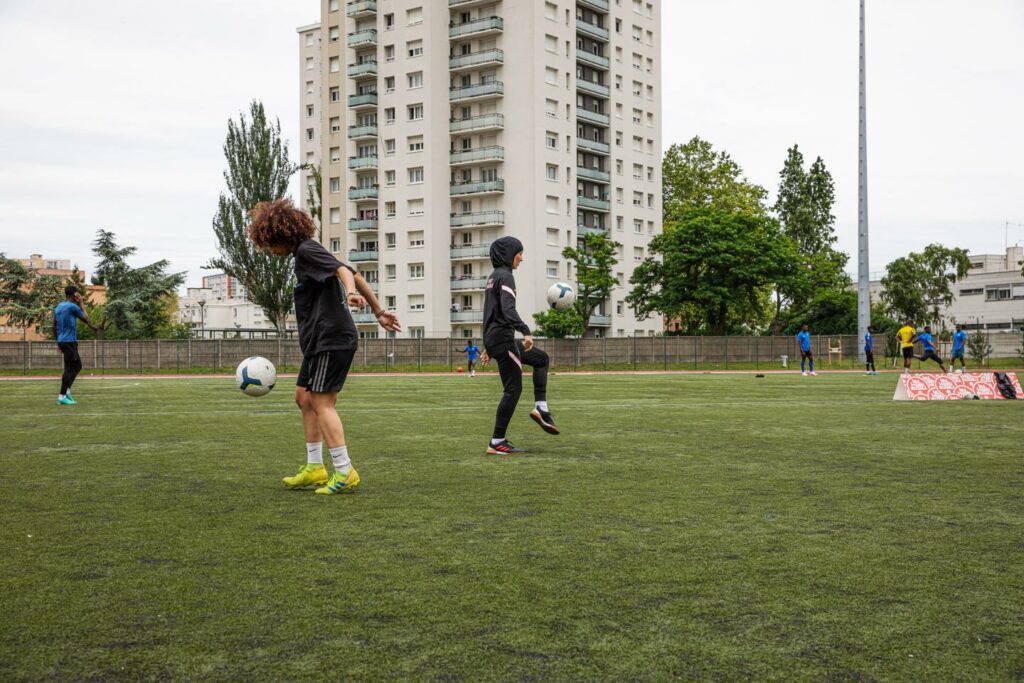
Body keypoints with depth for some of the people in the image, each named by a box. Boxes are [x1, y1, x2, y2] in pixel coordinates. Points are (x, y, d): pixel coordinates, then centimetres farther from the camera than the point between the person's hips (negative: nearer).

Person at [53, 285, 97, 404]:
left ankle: (67, 391, 13)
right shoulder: (72, 306, -12)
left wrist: (58, 342, 24)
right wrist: (81, 304, 6)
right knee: (69, 369, -4)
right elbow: (85, 319, -2)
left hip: (62, 341, 9)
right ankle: (62, 396, -3)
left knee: (77, 366, 17)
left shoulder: (58, 307, 14)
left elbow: (54, 326, 18)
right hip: (70, 342, -9)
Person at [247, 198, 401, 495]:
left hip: (331, 338, -10)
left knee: (321, 403, -10)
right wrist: (379, 312, 24)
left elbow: (344, 270, -27)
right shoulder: (307, 253, 20)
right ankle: (314, 468, 20)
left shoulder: (307, 250, -9)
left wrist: (350, 293, -48)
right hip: (320, 340, 10)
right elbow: (357, 276, 22)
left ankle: (345, 472, -9)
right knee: (304, 397, 14)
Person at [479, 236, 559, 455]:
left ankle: (540, 408, 10)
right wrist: (526, 331, -35)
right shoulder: (505, 276, -11)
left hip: (493, 338, 10)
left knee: (541, 358, 22)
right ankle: (497, 443, -4)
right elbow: (508, 309, -26)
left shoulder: (493, 277, 18)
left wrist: (489, 347, 26)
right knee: (513, 389, -5)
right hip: (503, 338, -10)